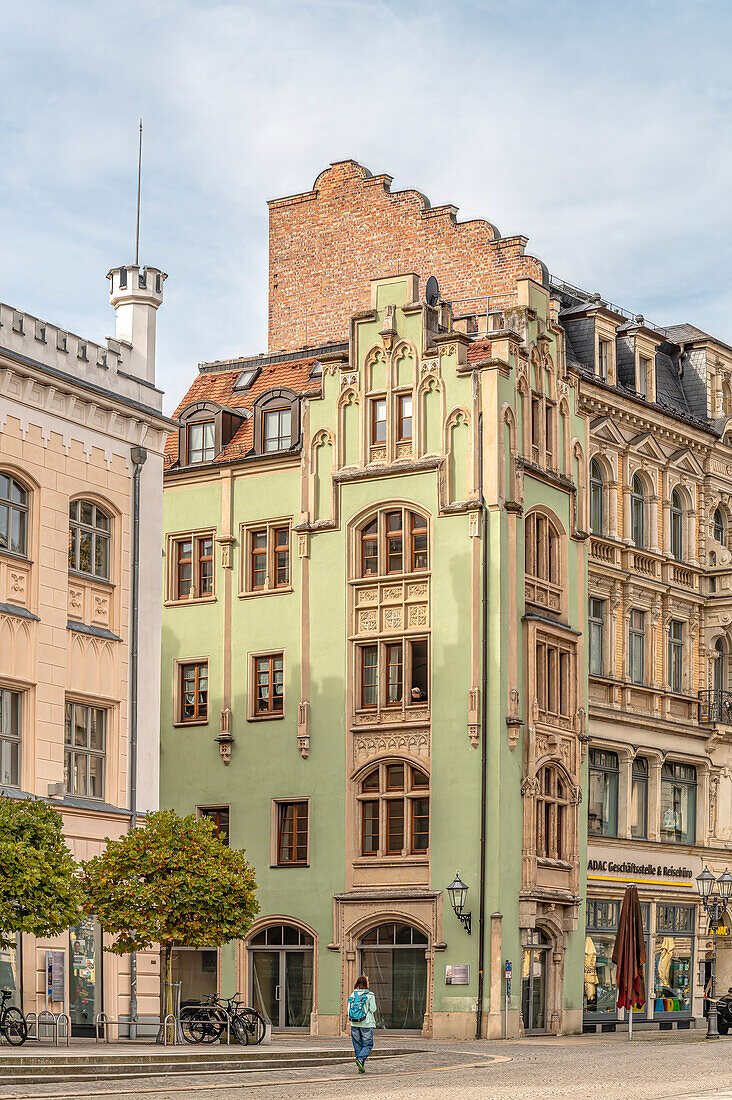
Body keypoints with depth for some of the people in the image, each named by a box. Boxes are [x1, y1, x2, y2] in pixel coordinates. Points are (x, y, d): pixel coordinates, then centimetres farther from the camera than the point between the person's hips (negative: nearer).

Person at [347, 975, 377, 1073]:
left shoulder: (353, 994, 3)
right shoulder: (370, 995, -8)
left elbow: (349, 1010, 5)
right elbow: (373, 1010, -6)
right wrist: (374, 1022, 10)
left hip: (354, 1024, 4)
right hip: (367, 1024, -4)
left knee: (357, 1045, 11)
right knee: (368, 1044, 6)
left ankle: (361, 1068, 10)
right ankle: (360, 1059, -18)